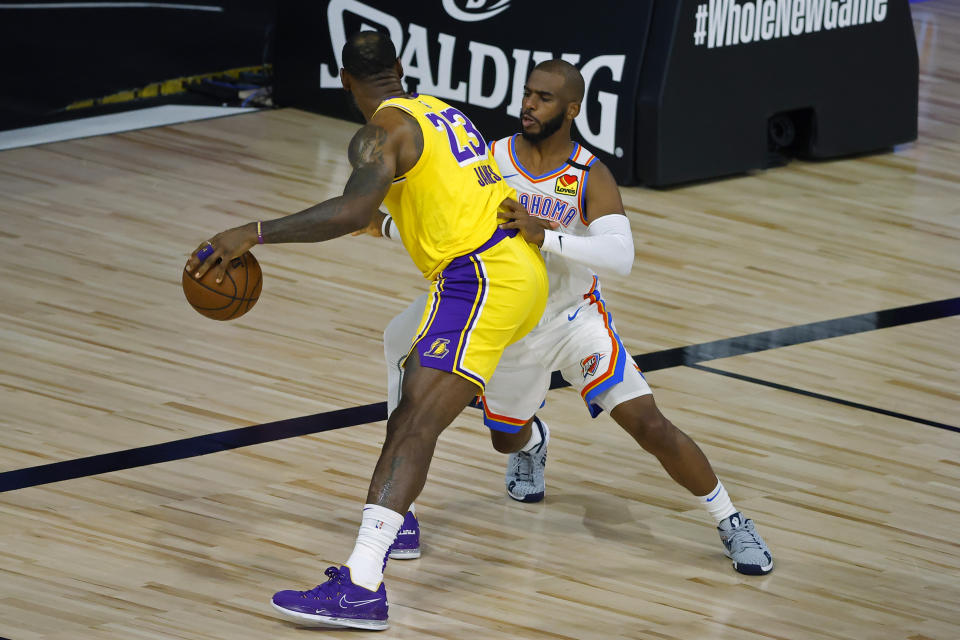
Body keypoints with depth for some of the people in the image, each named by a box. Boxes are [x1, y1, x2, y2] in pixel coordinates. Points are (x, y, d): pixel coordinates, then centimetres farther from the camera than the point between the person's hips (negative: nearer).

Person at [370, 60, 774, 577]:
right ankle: (531, 442, 60)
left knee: (649, 425, -13)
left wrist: (542, 236, -44)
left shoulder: (590, 177, -19)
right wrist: (383, 226, -18)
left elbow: (620, 255, -34)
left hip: (574, 318, -3)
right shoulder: (491, 160, -12)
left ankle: (731, 523, 2)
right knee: (506, 437, 20)